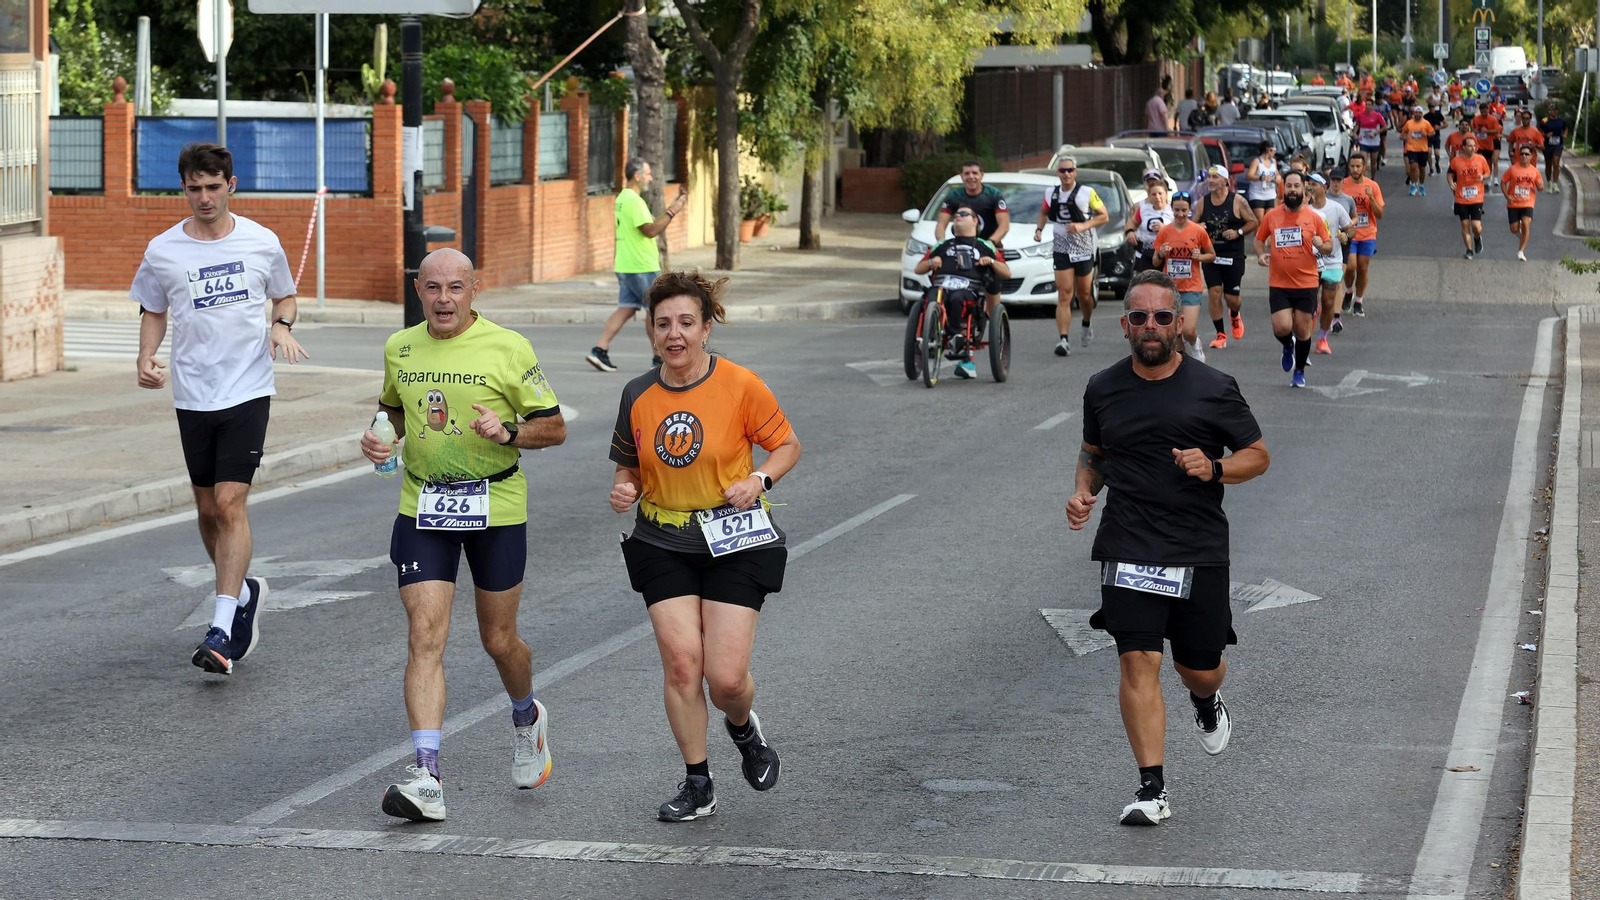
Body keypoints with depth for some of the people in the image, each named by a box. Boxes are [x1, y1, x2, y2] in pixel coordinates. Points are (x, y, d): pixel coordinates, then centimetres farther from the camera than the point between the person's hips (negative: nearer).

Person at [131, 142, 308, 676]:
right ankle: (244, 591, 36)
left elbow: (284, 295, 16)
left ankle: (220, 631, -15)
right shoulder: (162, 251, 1)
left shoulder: (261, 242, 0)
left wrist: (281, 326, -5)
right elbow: (153, 312, 14)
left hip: (248, 391, -3)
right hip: (192, 395, 3)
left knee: (231, 504, -13)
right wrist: (146, 357, -4)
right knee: (208, 511, 10)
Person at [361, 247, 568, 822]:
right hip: (422, 509, 2)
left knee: (499, 641, 10)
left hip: (495, 507, -2)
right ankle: (427, 780, -18)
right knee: (424, 636, -12)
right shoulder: (399, 348, 5)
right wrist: (379, 436, 1)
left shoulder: (509, 349, -7)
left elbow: (554, 428, -3)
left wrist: (508, 432, -21)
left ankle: (526, 719, 44)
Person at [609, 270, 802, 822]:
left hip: (734, 542, -3)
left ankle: (743, 727, 28)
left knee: (726, 676, -9)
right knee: (680, 661, -8)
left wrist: (759, 480, -15)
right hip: (663, 544, 3)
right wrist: (624, 489, -7)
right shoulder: (638, 396, 1)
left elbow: (786, 445, 3)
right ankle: (697, 785, 7)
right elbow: (629, 464, 15)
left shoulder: (740, 386, -9)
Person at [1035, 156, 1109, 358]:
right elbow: (1044, 212, 21)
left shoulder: (1087, 193, -7)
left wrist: (1083, 226, -18)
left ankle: (1087, 324, 42)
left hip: (1084, 249, -1)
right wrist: (1039, 229, 2)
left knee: (1084, 294, 11)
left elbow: (1104, 216, -4)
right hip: (1061, 249, 1)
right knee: (1064, 295, -10)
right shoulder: (1051, 194, 3)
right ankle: (1064, 340, -18)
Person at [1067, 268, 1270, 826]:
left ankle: (1206, 702, 47)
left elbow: (1258, 455, 7)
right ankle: (1152, 790, -11)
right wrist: (1083, 491, 2)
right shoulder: (1103, 389, 7)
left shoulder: (1214, 389, 0)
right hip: (1128, 546, 1)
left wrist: (1214, 469, -14)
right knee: (1138, 661, -13)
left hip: (1199, 550, 0)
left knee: (1199, 669, 8)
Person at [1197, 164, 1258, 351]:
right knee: (1214, 293, -8)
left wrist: (1238, 232, -16)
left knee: (1231, 296, 2)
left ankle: (1235, 316, 39)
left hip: (1233, 256, -2)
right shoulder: (1203, 202, 4)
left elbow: (1253, 222, -1)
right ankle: (1220, 334, 1)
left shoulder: (1237, 201, -5)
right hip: (1210, 255, 2)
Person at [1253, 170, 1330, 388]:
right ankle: (1288, 346, 25)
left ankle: (1300, 371, 25)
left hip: (1306, 284, 0)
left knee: (1302, 330, 5)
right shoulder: (1271, 216, 2)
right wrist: (1260, 254, -6)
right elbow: (1259, 239, 15)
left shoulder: (1314, 218, 0)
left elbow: (1329, 245, 6)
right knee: (1282, 328, -12)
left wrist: (1321, 246, -17)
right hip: (1278, 284, 0)